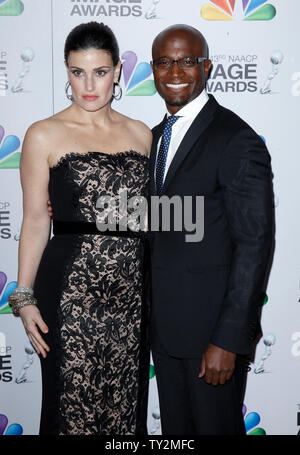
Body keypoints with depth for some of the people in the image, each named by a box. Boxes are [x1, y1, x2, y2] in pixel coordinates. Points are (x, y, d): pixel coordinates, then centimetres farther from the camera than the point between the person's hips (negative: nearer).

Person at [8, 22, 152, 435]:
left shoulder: (141, 134, 7)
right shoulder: (44, 135, -2)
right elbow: (35, 220, -2)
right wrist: (24, 297, -5)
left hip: (132, 291, 3)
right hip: (71, 293, -3)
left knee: (126, 400, 13)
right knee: (73, 403, 7)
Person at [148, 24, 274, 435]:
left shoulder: (237, 142, -15)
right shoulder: (155, 137, 10)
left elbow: (254, 246, -18)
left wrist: (228, 340, -19)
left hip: (212, 326, -7)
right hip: (163, 324, 7)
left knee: (216, 426, 11)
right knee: (175, 430, 20)